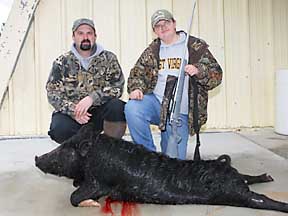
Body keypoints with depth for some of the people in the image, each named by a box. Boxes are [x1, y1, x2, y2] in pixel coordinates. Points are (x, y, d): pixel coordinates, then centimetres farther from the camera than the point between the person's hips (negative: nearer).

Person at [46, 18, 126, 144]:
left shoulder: (108, 59, 4)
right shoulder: (62, 62, 6)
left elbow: (117, 86, -7)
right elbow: (52, 92, 0)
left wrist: (92, 98, -23)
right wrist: (72, 110, -18)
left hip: (99, 112, 0)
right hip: (70, 112, 0)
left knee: (117, 107, -30)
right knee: (59, 129, -31)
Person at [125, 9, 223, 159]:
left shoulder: (197, 47, 4)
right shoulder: (152, 50, 13)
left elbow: (216, 75, 1)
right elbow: (137, 72, 14)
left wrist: (198, 71, -21)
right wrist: (136, 88, -9)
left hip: (180, 114, -2)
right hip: (155, 102, 2)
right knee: (132, 108, -31)